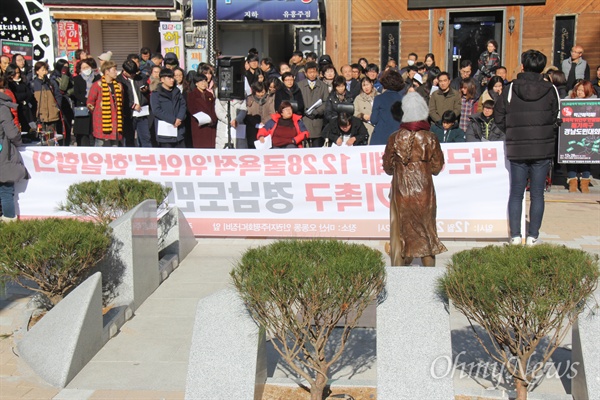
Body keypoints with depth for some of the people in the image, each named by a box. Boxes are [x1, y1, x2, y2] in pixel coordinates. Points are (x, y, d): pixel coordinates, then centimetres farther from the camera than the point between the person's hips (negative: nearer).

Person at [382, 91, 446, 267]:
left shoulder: (395, 137, -5)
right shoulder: (430, 138, -5)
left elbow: (387, 166, 2)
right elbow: (437, 167, 0)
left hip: (401, 189, 0)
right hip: (424, 191, 0)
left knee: (400, 229, 8)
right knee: (426, 228, 11)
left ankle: (399, 265, 11)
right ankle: (428, 264, 14)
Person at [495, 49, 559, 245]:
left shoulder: (511, 89, -5)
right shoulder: (550, 90, -2)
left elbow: (499, 118, -1)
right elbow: (554, 118, 6)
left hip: (516, 149, 0)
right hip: (543, 148, 0)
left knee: (516, 193, 7)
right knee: (537, 194, 6)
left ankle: (515, 235, 6)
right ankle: (533, 236, 7)